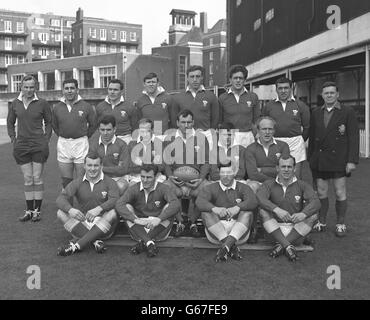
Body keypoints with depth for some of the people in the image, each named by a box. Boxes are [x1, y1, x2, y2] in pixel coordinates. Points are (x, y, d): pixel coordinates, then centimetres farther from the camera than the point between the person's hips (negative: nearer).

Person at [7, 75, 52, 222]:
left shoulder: (42, 104, -3)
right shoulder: (15, 104, 5)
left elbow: (49, 122, 6)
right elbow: (10, 123, 16)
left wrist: (46, 139, -2)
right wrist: (13, 139, 7)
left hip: (39, 145, -3)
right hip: (21, 146, 3)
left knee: (37, 178, 1)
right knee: (27, 179, 8)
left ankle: (37, 211, 10)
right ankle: (29, 211, 16)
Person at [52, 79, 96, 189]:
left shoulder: (86, 106, -3)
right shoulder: (57, 108, 5)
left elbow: (93, 124, 8)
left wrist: (84, 137, 7)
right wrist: (63, 138, 14)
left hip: (81, 144, -3)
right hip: (63, 145, 3)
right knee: (66, 181, 9)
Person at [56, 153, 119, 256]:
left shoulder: (109, 182, 0)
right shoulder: (77, 182, 6)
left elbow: (115, 200, -19)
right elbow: (61, 199, -8)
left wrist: (99, 209, -39)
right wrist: (70, 209, -32)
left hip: (103, 224, -2)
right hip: (82, 223, 2)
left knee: (113, 213, -32)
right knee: (61, 213, -18)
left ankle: (76, 245, -34)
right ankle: (95, 241, -27)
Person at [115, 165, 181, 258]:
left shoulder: (162, 188, -8)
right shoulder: (134, 189, -3)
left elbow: (176, 204, -25)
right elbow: (119, 204, -18)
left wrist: (158, 219, -37)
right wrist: (136, 220, -33)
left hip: (158, 229, -1)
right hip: (139, 229, 1)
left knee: (169, 207, -23)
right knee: (127, 207, -19)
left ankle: (142, 243, -28)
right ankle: (149, 243, -35)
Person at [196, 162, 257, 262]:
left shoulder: (243, 188, 8)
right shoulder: (210, 188, 7)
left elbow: (253, 202, -13)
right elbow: (200, 202, -14)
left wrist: (237, 207, -35)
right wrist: (215, 209, -36)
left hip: (239, 230, 0)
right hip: (216, 231, 0)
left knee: (247, 213, -25)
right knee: (206, 213, -24)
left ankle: (225, 247, -38)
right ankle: (233, 248, -31)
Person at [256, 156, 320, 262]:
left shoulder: (302, 185, 2)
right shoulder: (269, 184, 1)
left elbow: (316, 202, -16)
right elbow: (260, 198, -21)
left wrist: (303, 214, -37)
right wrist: (277, 210, -38)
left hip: (296, 229, 1)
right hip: (275, 227, 0)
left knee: (313, 215, -22)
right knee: (263, 211, -24)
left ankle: (281, 245, -26)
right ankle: (288, 247, -32)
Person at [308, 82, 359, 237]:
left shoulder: (348, 112, -1)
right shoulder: (316, 114, 11)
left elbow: (353, 138, -5)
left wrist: (352, 160, -12)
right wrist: (311, 158, 10)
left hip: (339, 160, -3)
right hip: (319, 159, 3)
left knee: (340, 193, 2)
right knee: (321, 192, 8)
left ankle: (341, 224, 16)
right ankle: (321, 222, 20)